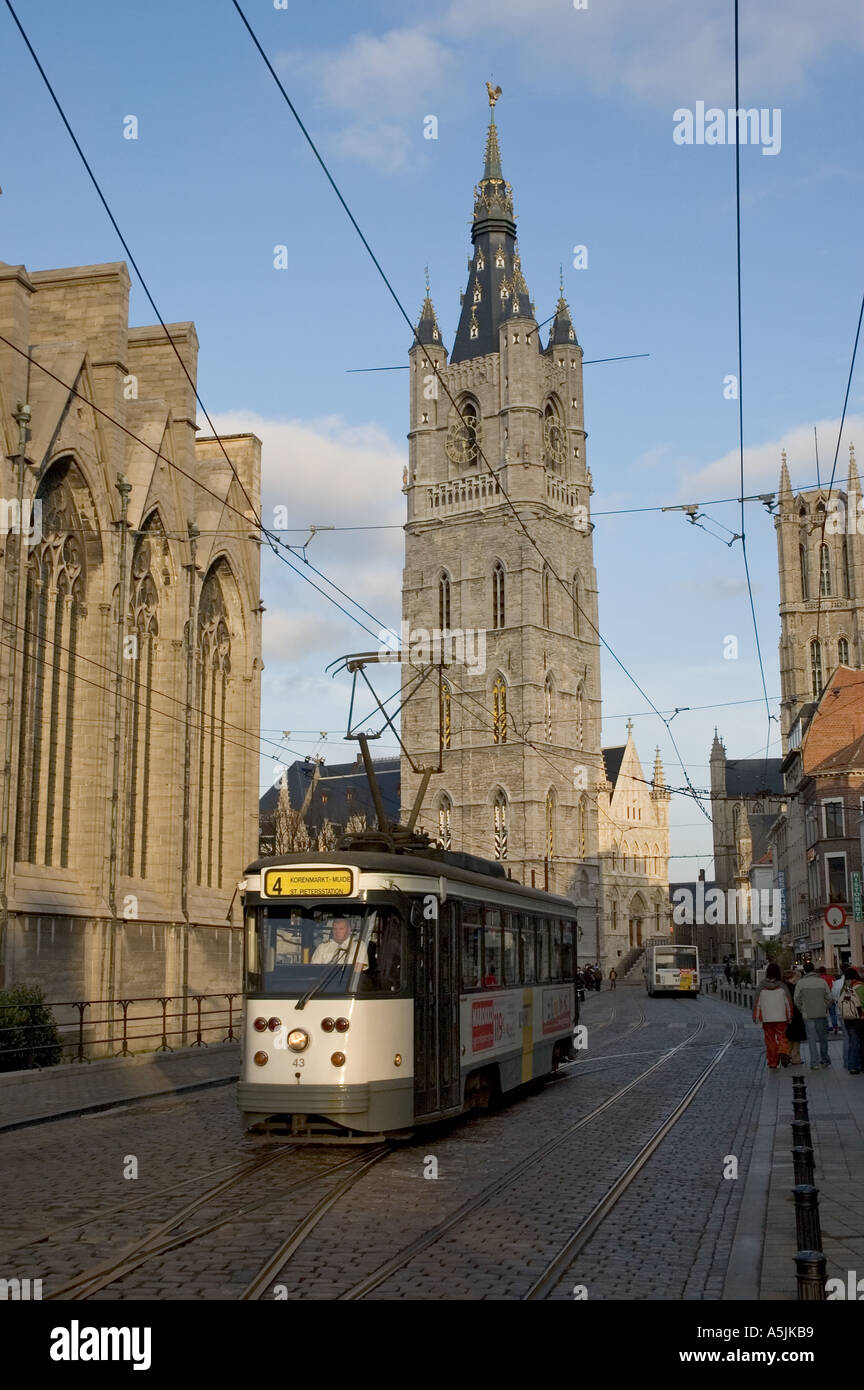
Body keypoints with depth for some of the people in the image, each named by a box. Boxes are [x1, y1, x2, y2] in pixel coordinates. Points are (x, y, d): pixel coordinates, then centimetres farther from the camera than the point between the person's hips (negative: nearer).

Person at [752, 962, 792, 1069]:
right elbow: (788, 1003, -1)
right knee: (782, 1037, 10)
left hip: (766, 1018, 0)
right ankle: (783, 1053, -19)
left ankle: (772, 1064, 10)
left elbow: (757, 1003, -1)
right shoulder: (782, 986, -4)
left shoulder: (761, 987, -3)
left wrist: (756, 1017, 6)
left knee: (770, 1040, 9)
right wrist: (789, 1016, 10)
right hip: (781, 1018, 0)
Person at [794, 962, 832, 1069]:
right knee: (823, 1038, 16)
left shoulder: (800, 983, -6)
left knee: (812, 1039, 2)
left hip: (808, 1015, -2)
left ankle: (814, 1063, -3)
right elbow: (829, 998, -1)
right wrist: (825, 1008, 12)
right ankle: (825, 1060, 26)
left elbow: (797, 1000, -4)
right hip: (822, 1015, 2)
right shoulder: (822, 981, -3)